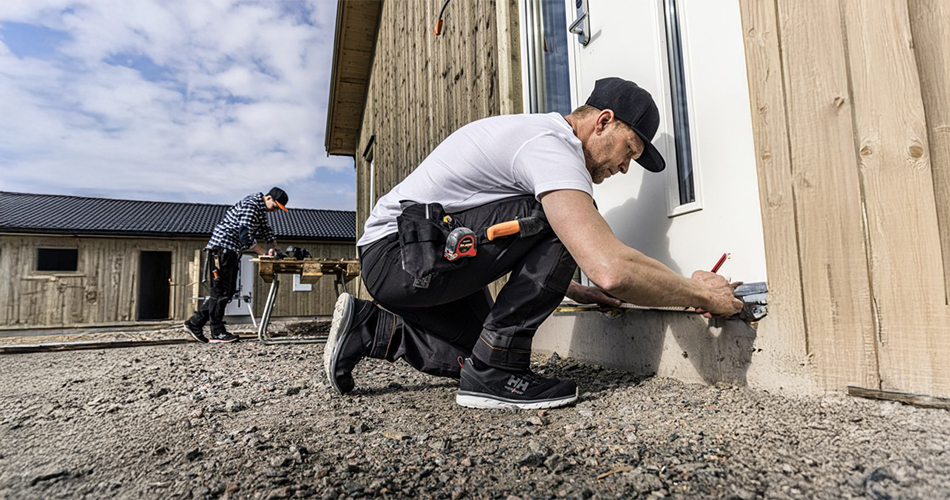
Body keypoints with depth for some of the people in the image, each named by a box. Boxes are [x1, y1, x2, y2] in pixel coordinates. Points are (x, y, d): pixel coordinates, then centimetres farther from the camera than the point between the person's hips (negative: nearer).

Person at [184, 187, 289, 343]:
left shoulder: (259, 208, 15)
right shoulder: (250, 206, -17)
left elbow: (266, 230, 24)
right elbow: (245, 235, -24)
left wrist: (277, 250, 15)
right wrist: (264, 254, -20)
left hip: (232, 251, 10)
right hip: (222, 248, -10)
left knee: (228, 291, 8)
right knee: (221, 291, -6)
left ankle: (195, 323, 14)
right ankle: (218, 333, 0)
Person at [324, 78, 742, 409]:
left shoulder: (533, 134, 15)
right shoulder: (551, 145, -18)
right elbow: (610, 269, -31)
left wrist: (570, 288, 19)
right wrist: (702, 295, -13)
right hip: (398, 251, -10)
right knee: (560, 221, -20)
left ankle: (370, 329, 15)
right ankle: (494, 371, -13)